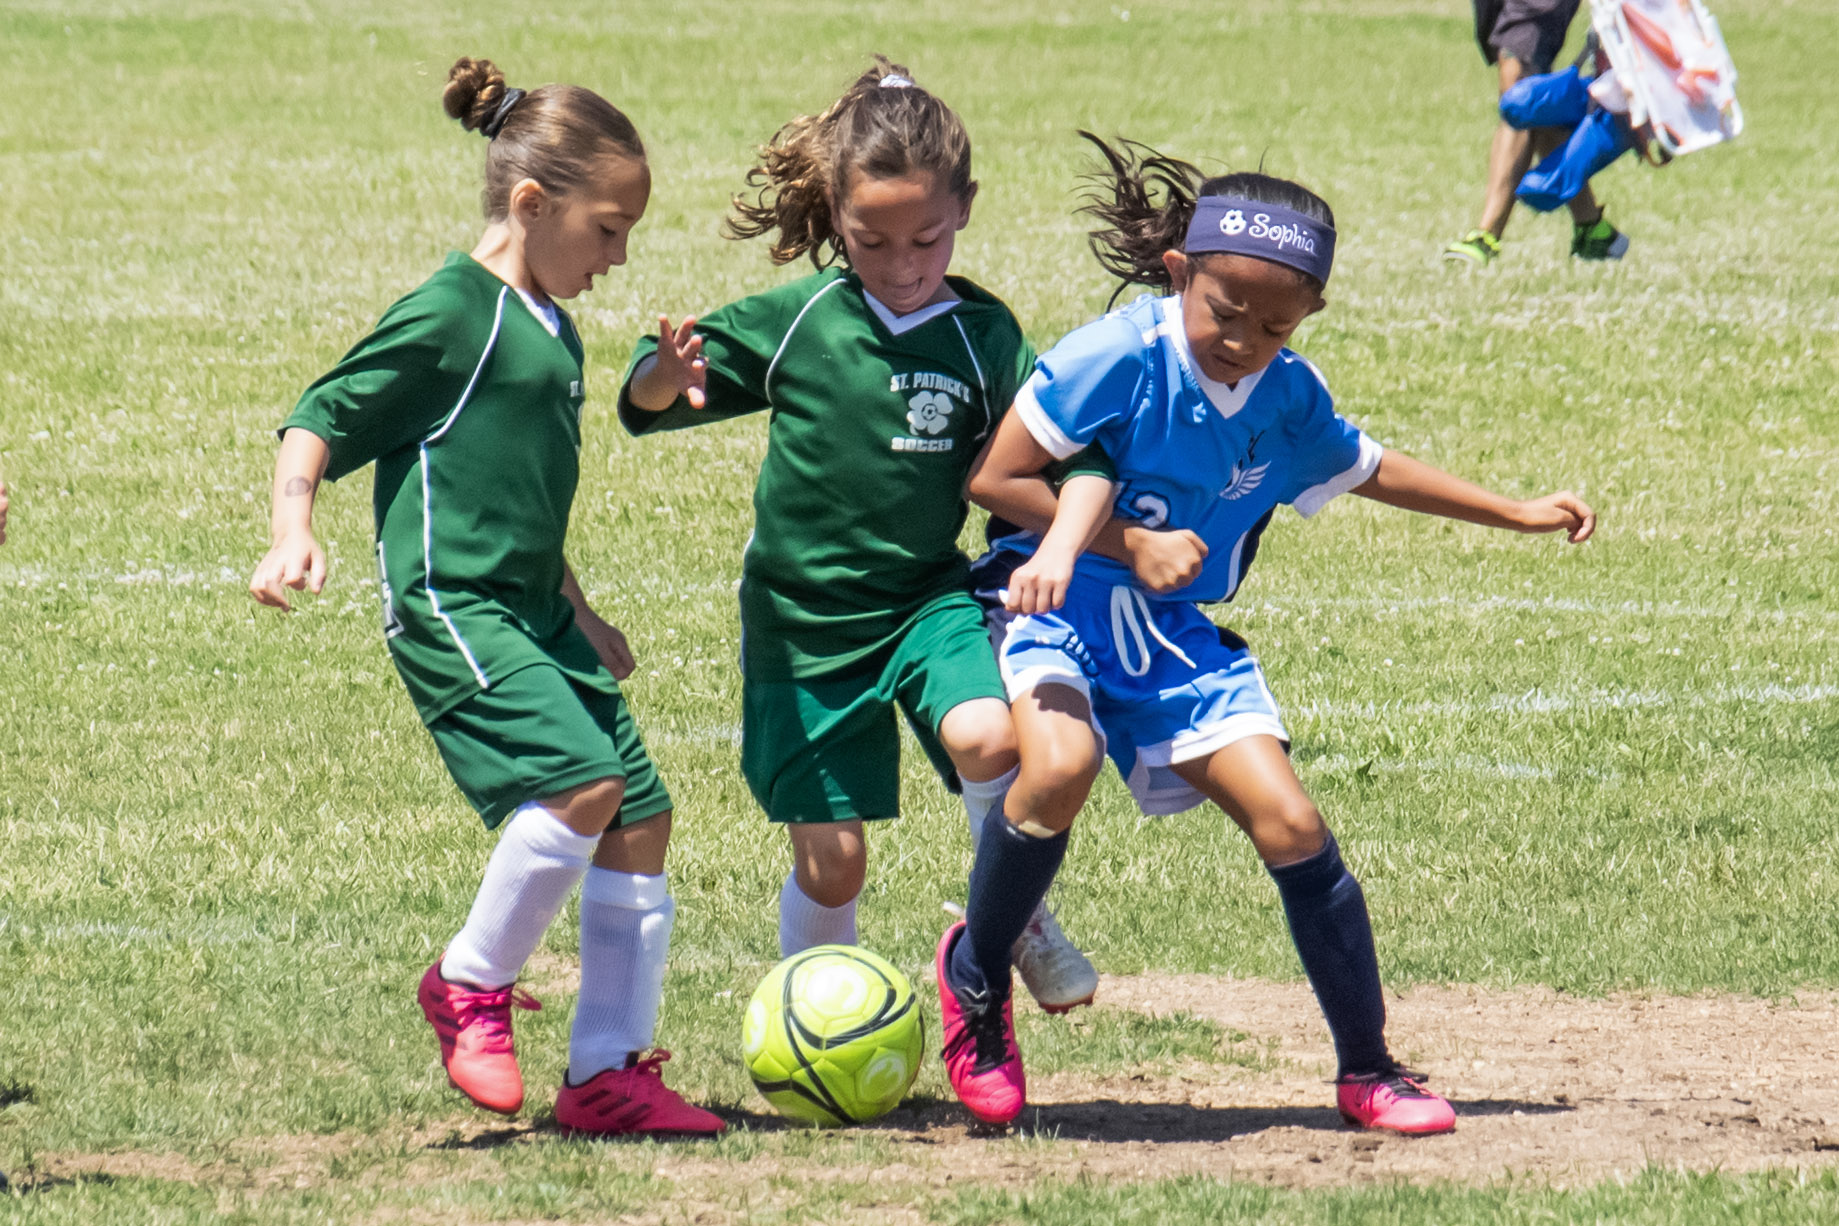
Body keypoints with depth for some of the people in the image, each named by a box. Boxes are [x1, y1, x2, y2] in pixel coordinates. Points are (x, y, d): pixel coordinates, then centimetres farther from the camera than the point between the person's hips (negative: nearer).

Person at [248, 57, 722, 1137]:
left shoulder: (556, 331, 18)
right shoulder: (451, 314, -9)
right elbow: (323, 415, -9)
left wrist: (577, 612, 37)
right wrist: (294, 526, -25)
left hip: (532, 614, 9)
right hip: (451, 607, -9)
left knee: (642, 815, 3)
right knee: (583, 780, -24)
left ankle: (610, 1070, 8)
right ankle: (472, 987, -4)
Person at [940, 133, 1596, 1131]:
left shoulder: (1290, 400, 1)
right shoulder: (1117, 358, -17)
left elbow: (1368, 469, 23)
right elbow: (991, 480, -13)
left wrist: (1518, 515, 28)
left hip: (1179, 637, 5)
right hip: (1058, 605, -5)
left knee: (1290, 825, -8)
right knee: (1060, 766, -34)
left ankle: (1368, 1070, 8)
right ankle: (973, 974, -7)